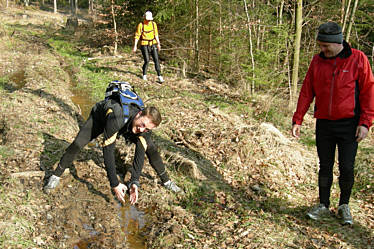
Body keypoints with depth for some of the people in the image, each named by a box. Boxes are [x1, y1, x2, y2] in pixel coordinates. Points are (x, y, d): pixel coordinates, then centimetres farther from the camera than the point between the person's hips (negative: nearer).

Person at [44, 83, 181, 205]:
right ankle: (55, 177, 0)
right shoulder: (116, 118, -48)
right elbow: (108, 151, -45)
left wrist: (134, 182, -39)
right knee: (77, 144, -20)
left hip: (127, 123, 4)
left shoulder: (146, 125, -33)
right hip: (100, 116, -3)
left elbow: (140, 154, -29)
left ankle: (166, 181, 12)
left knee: (151, 148, -8)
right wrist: (114, 184, -43)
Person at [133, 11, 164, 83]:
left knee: (156, 60, -6)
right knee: (147, 61, -6)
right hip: (144, 45, -3)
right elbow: (137, 36, -6)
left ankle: (159, 76, -5)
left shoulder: (153, 24, 2)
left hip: (153, 44, 3)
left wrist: (158, 43, 7)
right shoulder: (141, 25, -8)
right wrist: (135, 46, -9)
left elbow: (156, 34, 11)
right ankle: (144, 75, 17)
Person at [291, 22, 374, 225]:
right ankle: (323, 206, 22)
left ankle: (344, 206, 21)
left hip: (348, 124, -3)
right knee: (325, 167, 9)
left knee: (346, 168, 1)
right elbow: (306, 92, 7)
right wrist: (297, 120, 3)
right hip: (324, 124, 3)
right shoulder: (317, 61, 4)